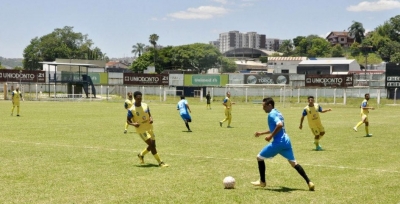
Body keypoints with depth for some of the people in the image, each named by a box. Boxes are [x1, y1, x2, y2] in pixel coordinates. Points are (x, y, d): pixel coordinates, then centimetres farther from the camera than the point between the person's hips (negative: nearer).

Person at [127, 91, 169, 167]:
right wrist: (133, 124, -24)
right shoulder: (131, 110, -11)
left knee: (152, 145, 12)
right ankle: (160, 162, -5)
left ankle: (141, 155, 39)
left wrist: (151, 119, -9)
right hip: (141, 130, -6)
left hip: (149, 128, 6)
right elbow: (128, 120, -4)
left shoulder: (145, 105, 3)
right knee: (152, 145, -13)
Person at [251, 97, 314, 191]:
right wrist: (261, 133, 33)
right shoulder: (278, 113, 19)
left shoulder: (271, 114, -10)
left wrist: (271, 136, -19)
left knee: (259, 157, 8)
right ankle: (309, 182, 4)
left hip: (278, 143, -9)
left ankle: (262, 182, 16)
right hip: (286, 141, 9)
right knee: (293, 162, 13)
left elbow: (280, 125, -28)